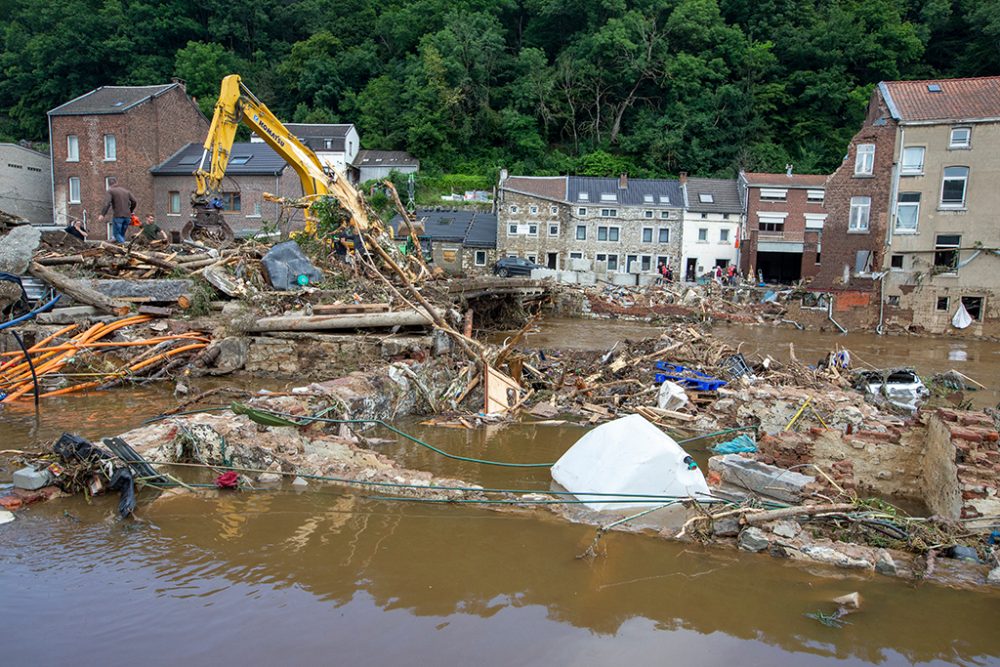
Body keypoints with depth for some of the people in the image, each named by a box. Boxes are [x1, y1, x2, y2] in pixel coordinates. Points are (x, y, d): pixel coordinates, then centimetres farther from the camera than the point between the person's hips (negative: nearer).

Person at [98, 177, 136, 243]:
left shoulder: (111, 191, 0)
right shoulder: (126, 191, 16)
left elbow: (107, 203, -13)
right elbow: (134, 201, 12)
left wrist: (102, 215, -20)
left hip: (118, 216, -5)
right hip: (127, 216, 5)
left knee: (116, 233, 2)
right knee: (122, 234, 14)